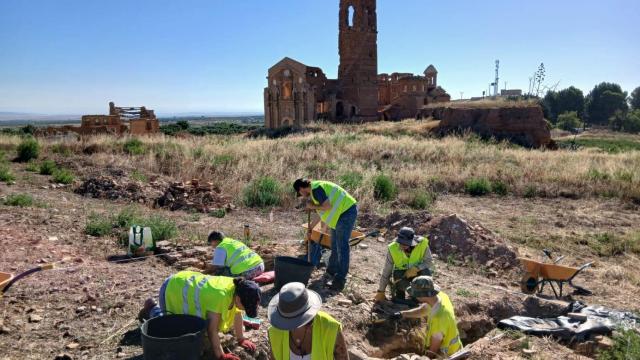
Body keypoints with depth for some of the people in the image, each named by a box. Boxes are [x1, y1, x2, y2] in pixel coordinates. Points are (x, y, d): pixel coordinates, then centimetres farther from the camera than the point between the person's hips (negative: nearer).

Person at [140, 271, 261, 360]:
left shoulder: (237, 289, -17)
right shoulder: (220, 296, -40)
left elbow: (237, 314, -1)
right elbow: (212, 330, -34)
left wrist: (241, 339, 2)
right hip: (172, 289, -7)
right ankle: (153, 309, 24)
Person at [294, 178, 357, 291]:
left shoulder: (315, 189, -15)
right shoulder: (317, 187, 18)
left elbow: (327, 206, -24)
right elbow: (323, 211, 27)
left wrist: (313, 207, -7)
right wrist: (312, 226, 35)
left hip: (346, 212, -10)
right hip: (342, 212, 10)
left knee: (342, 246, -9)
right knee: (335, 244, 19)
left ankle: (340, 281, -7)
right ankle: (332, 271, 32)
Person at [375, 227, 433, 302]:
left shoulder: (422, 243, -24)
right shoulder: (393, 248, -21)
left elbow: (430, 262, -16)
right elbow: (386, 272, -14)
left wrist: (415, 268, -34)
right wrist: (381, 292, -10)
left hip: (417, 271, 1)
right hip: (401, 272, -1)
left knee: (426, 272, -31)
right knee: (402, 283, -34)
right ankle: (399, 290, 5)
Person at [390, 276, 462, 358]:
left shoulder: (438, 317, -34)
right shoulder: (441, 296, -10)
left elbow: (433, 349, -22)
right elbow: (422, 310, 10)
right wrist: (402, 314, 1)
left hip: (448, 356, -8)